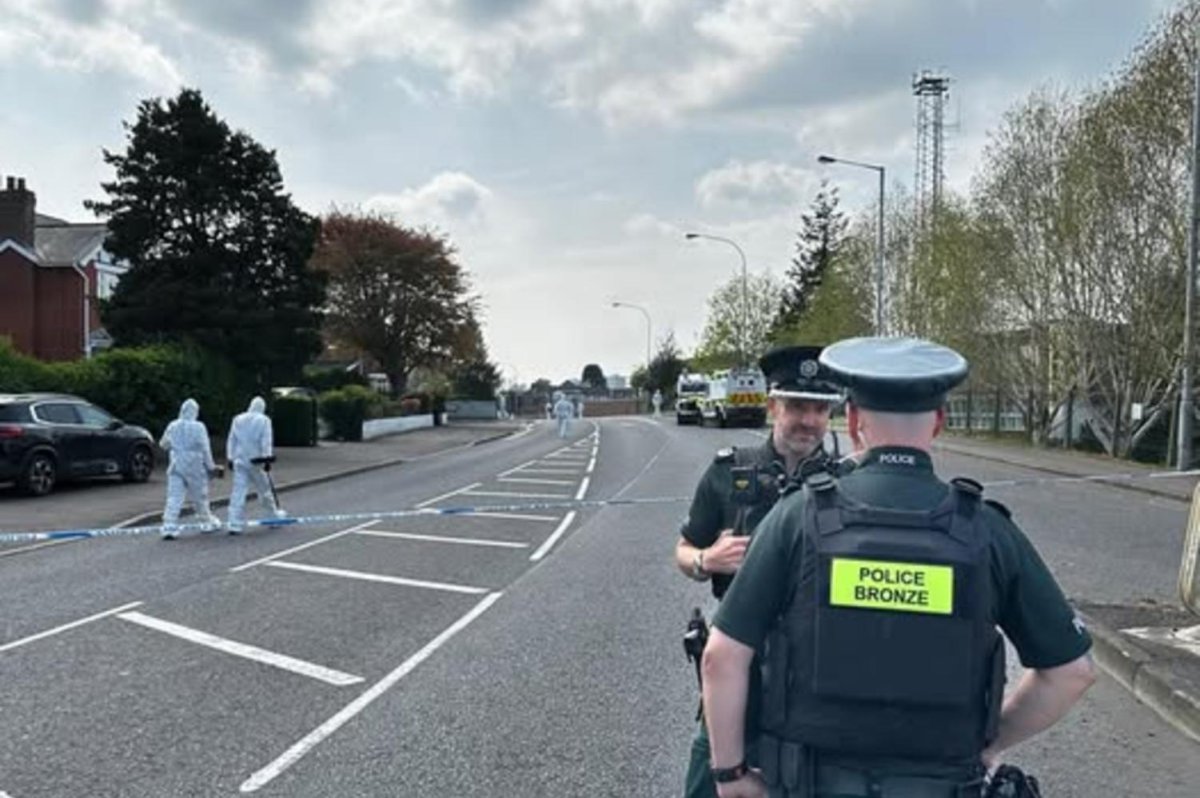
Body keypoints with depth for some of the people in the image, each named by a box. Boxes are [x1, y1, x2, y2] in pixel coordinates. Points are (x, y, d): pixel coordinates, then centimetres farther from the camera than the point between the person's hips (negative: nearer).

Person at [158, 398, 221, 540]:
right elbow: (205, 448, -8)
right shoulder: (198, 427, -10)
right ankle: (206, 521, 28)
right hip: (194, 466, -2)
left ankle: (169, 528, -11)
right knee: (199, 497, 13)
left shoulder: (172, 426, 2)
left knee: (174, 497, -1)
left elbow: (163, 444, 16)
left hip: (176, 466, 2)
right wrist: (210, 466, 0)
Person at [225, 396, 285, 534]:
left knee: (238, 491, -1)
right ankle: (274, 513, 28)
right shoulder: (263, 420, -4)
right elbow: (266, 441, -10)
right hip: (255, 460, -3)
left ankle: (235, 524, -6)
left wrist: (230, 458, 16)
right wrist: (267, 459, -9)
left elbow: (231, 441, 11)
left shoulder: (238, 419, 8)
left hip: (239, 460, 3)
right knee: (264, 488, 12)